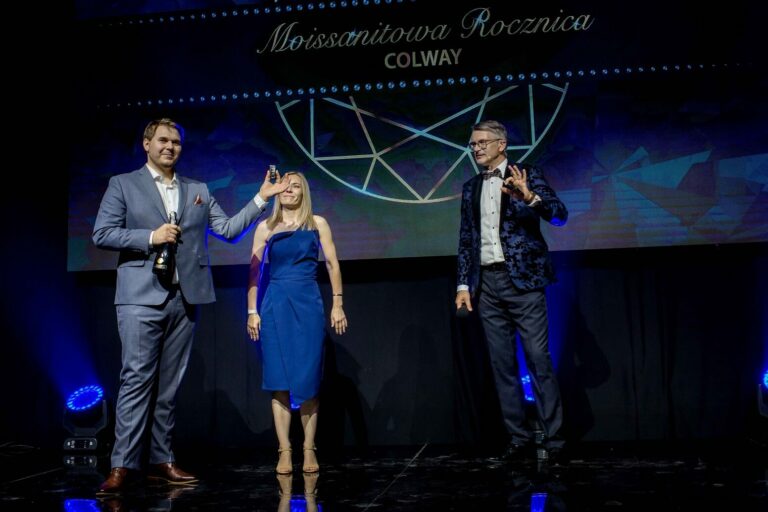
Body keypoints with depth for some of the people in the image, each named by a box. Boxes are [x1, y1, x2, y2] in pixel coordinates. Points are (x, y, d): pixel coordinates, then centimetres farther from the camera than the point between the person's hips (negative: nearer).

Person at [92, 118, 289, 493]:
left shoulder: (198, 191, 16)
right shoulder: (123, 184, 6)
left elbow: (228, 229, 10)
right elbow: (101, 234, -1)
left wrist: (261, 198, 4)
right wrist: (150, 237, -12)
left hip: (185, 298, 4)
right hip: (141, 297, -4)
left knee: (168, 384, 7)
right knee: (137, 380, -8)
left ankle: (161, 460, 13)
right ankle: (122, 465, -2)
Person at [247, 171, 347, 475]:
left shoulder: (317, 224, 7)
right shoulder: (265, 227, 8)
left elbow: (332, 264, 6)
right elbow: (254, 271, 7)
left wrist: (337, 304, -1)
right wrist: (252, 311, 0)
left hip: (308, 305, -1)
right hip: (275, 306, 1)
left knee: (307, 380, 0)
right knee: (279, 380, 0)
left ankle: (309, 450, 9)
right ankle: (284, 451, 6)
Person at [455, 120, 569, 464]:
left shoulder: (526, 175, 1)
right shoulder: (470, 188, 15)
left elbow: (560, 215, -10)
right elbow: (466, 240, 15)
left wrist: (529, 197, -28)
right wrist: (463, 284, 8)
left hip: (522, 280, -5)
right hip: (487, 284, 5)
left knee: (539, 361, -5)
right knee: (502, 365, 7)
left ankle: (554, 439, 5)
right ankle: (518, 438, 16)